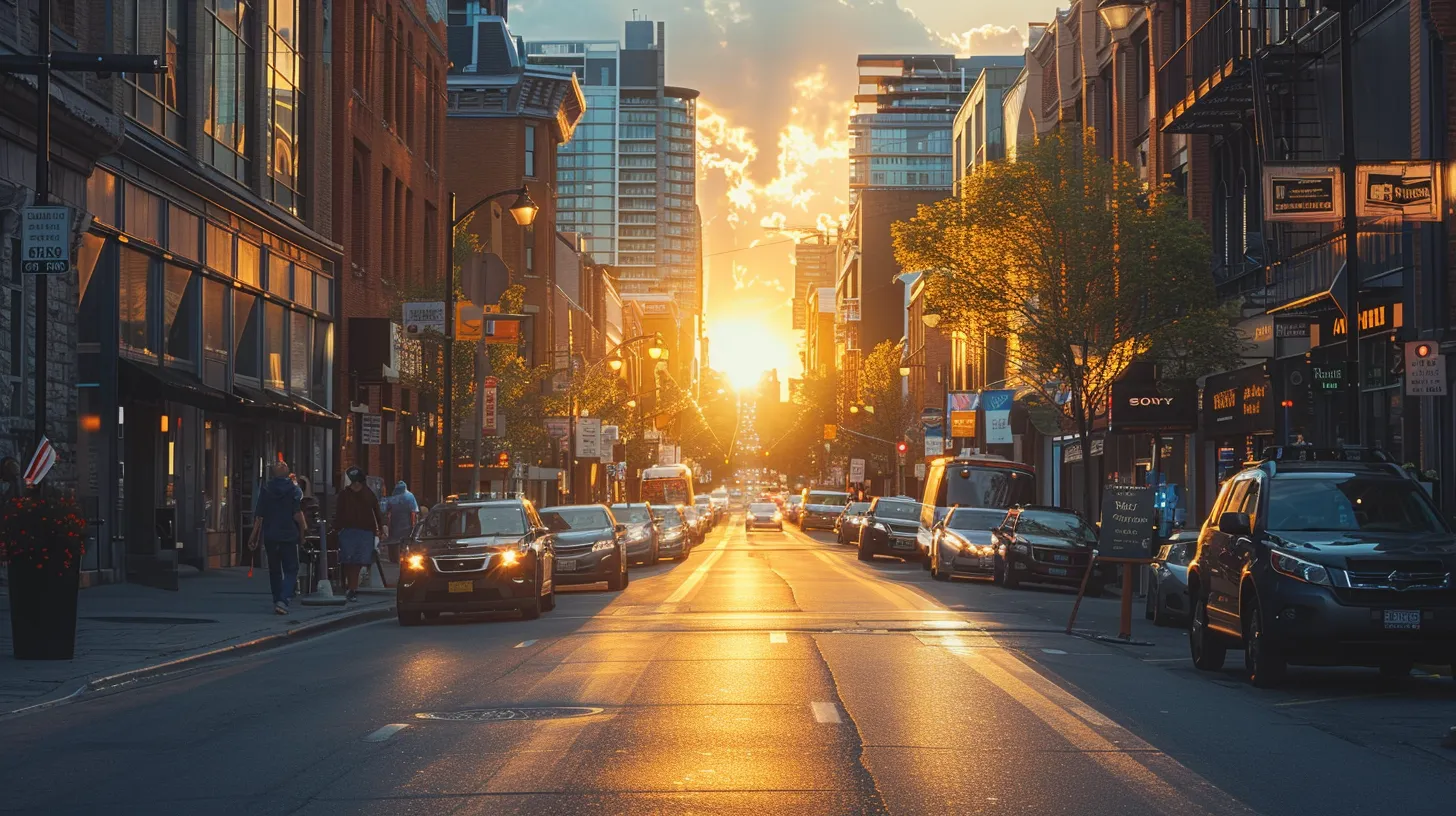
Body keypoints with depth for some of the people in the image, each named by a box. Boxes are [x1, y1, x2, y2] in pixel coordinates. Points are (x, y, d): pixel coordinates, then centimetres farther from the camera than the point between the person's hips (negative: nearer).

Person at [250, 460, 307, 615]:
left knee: (274, 570, 16)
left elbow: (258, 516, 0)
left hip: (269, 536, 2)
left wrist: (254, 537, 6)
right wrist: (301, 533, 1)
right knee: (291, 570, 2)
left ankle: (277, 601, 19)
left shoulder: (265, 490, 1)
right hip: (289, 535, -2)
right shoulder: (294, 489, -5)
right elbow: (298, 515, -11)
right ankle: (283, 600, -17)